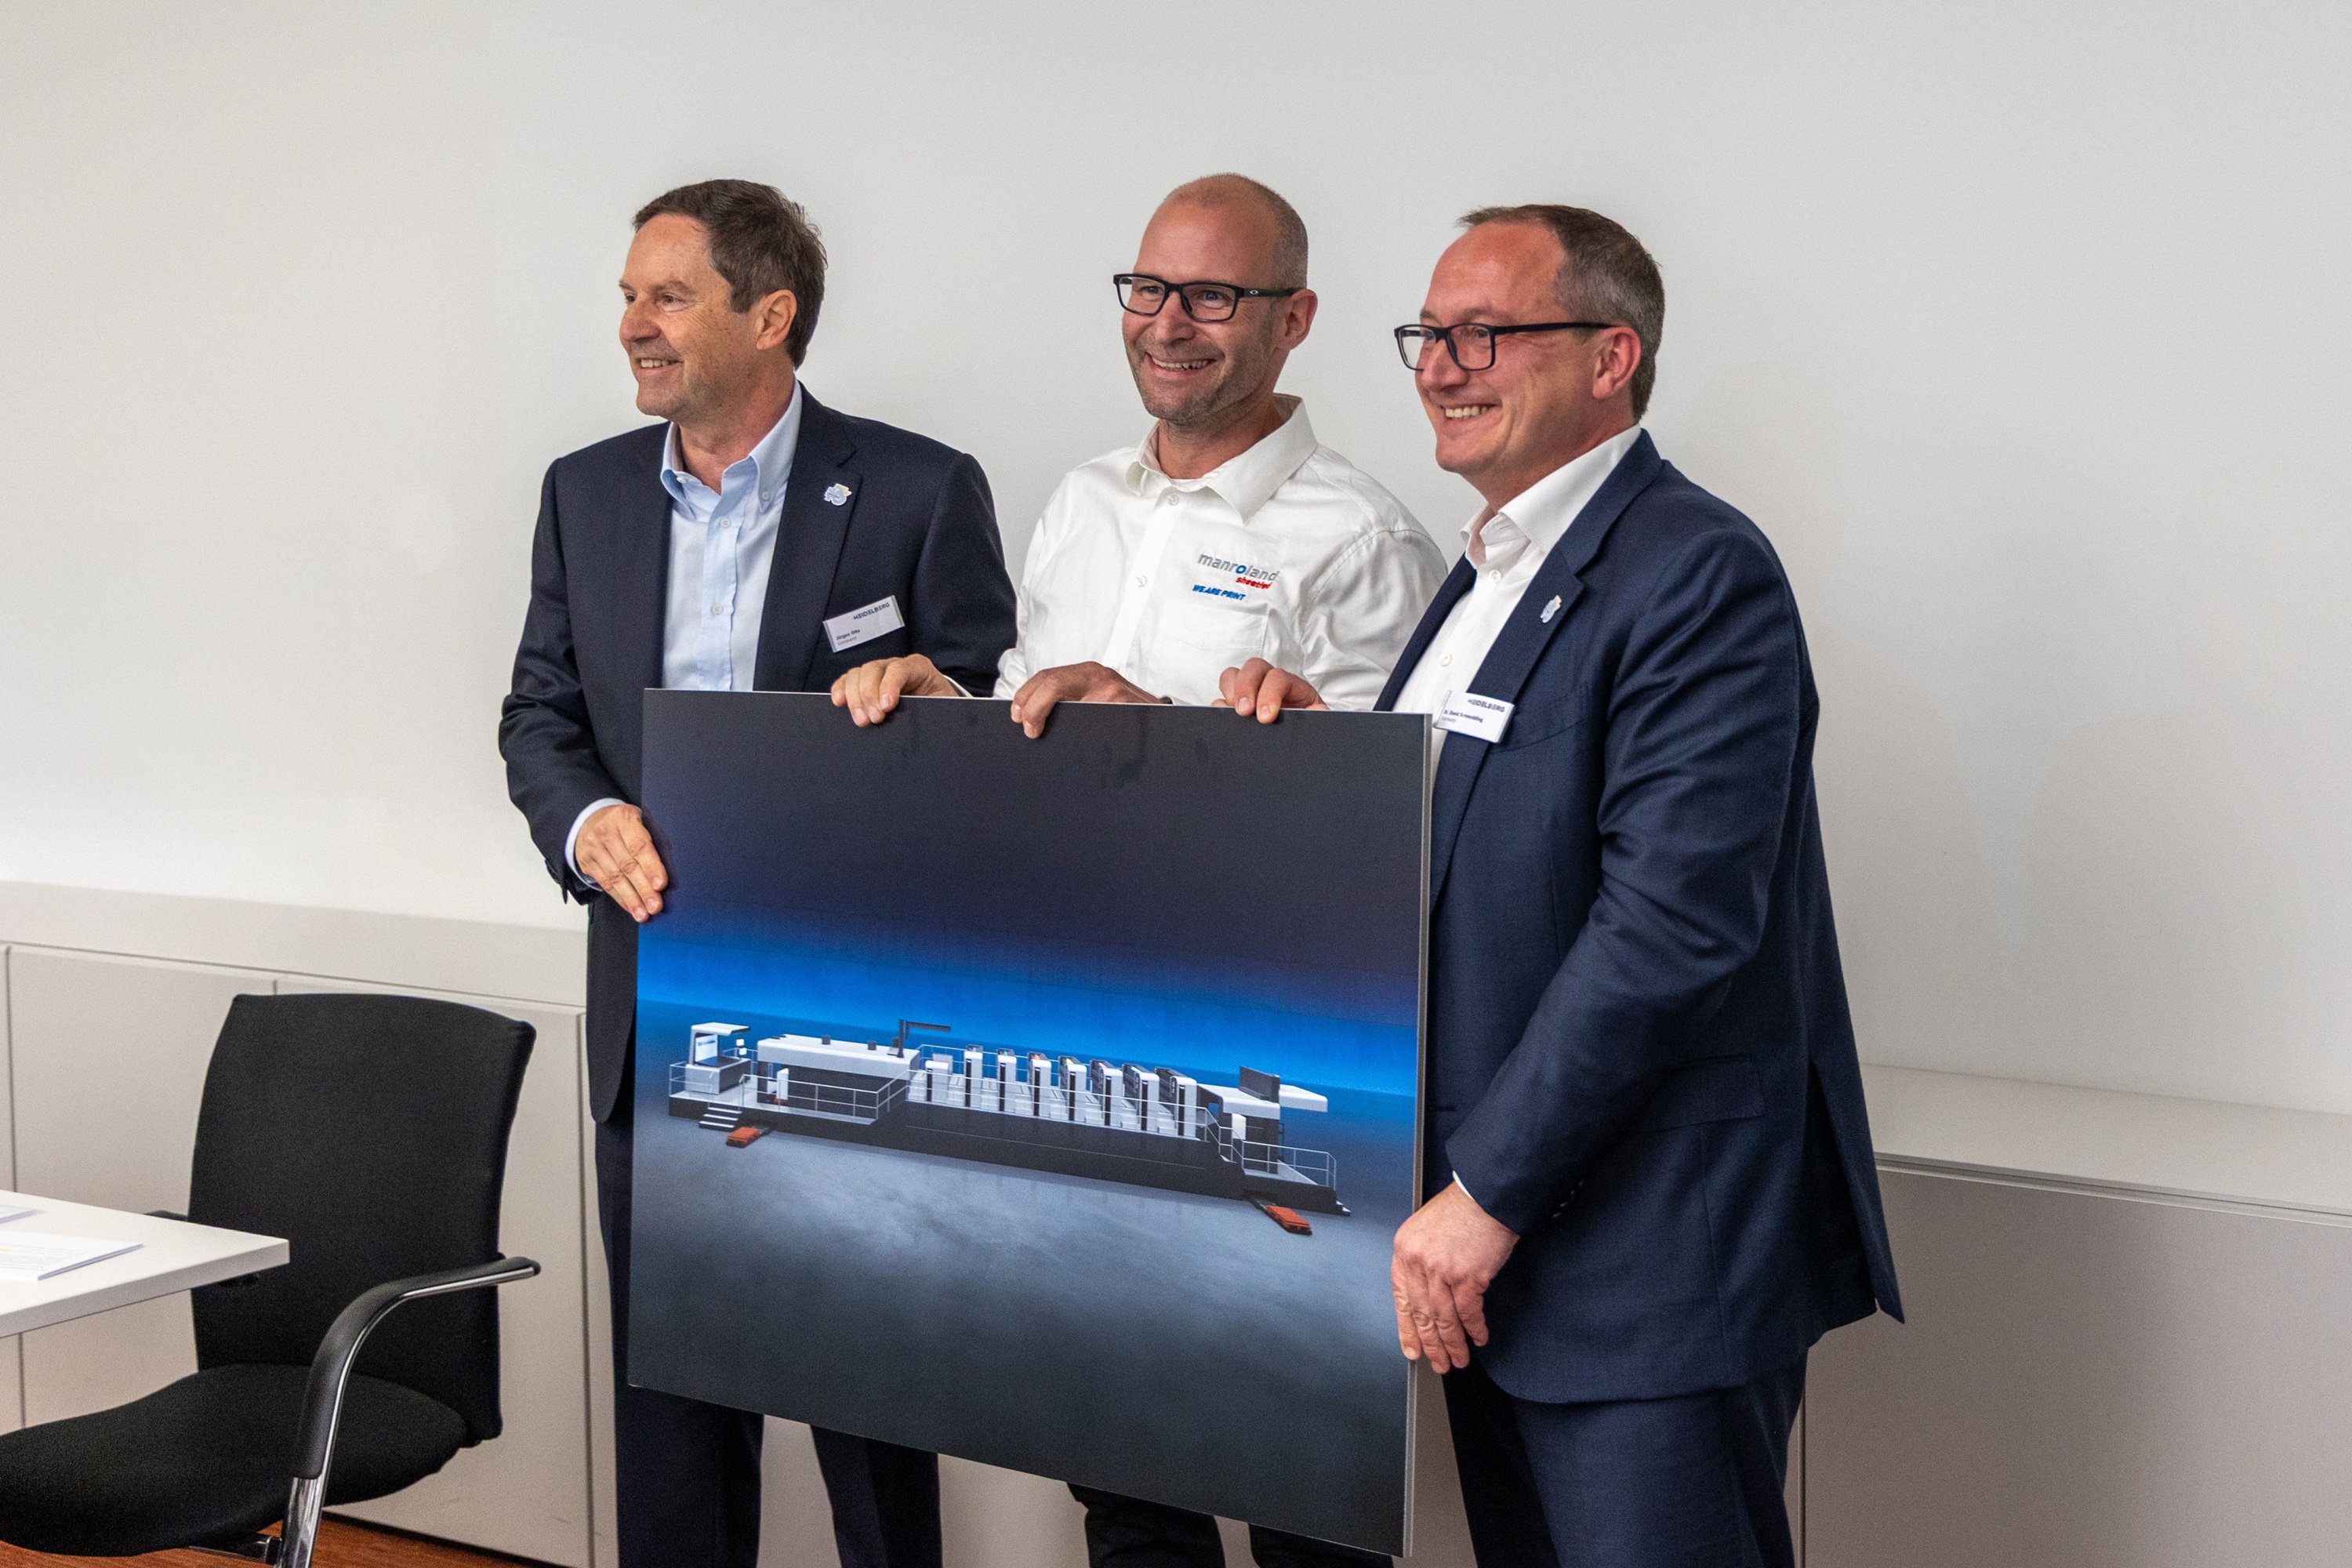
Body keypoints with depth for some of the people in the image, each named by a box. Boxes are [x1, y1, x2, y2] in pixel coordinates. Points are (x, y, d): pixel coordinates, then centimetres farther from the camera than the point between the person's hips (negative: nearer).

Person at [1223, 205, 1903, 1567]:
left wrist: (1487, 1192, -20)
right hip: (1494, 1244, 9)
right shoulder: (1493, 573, 16)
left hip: (1647, 1259, -9)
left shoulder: (1699, 574, -15)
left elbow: (1674, 918, -22)